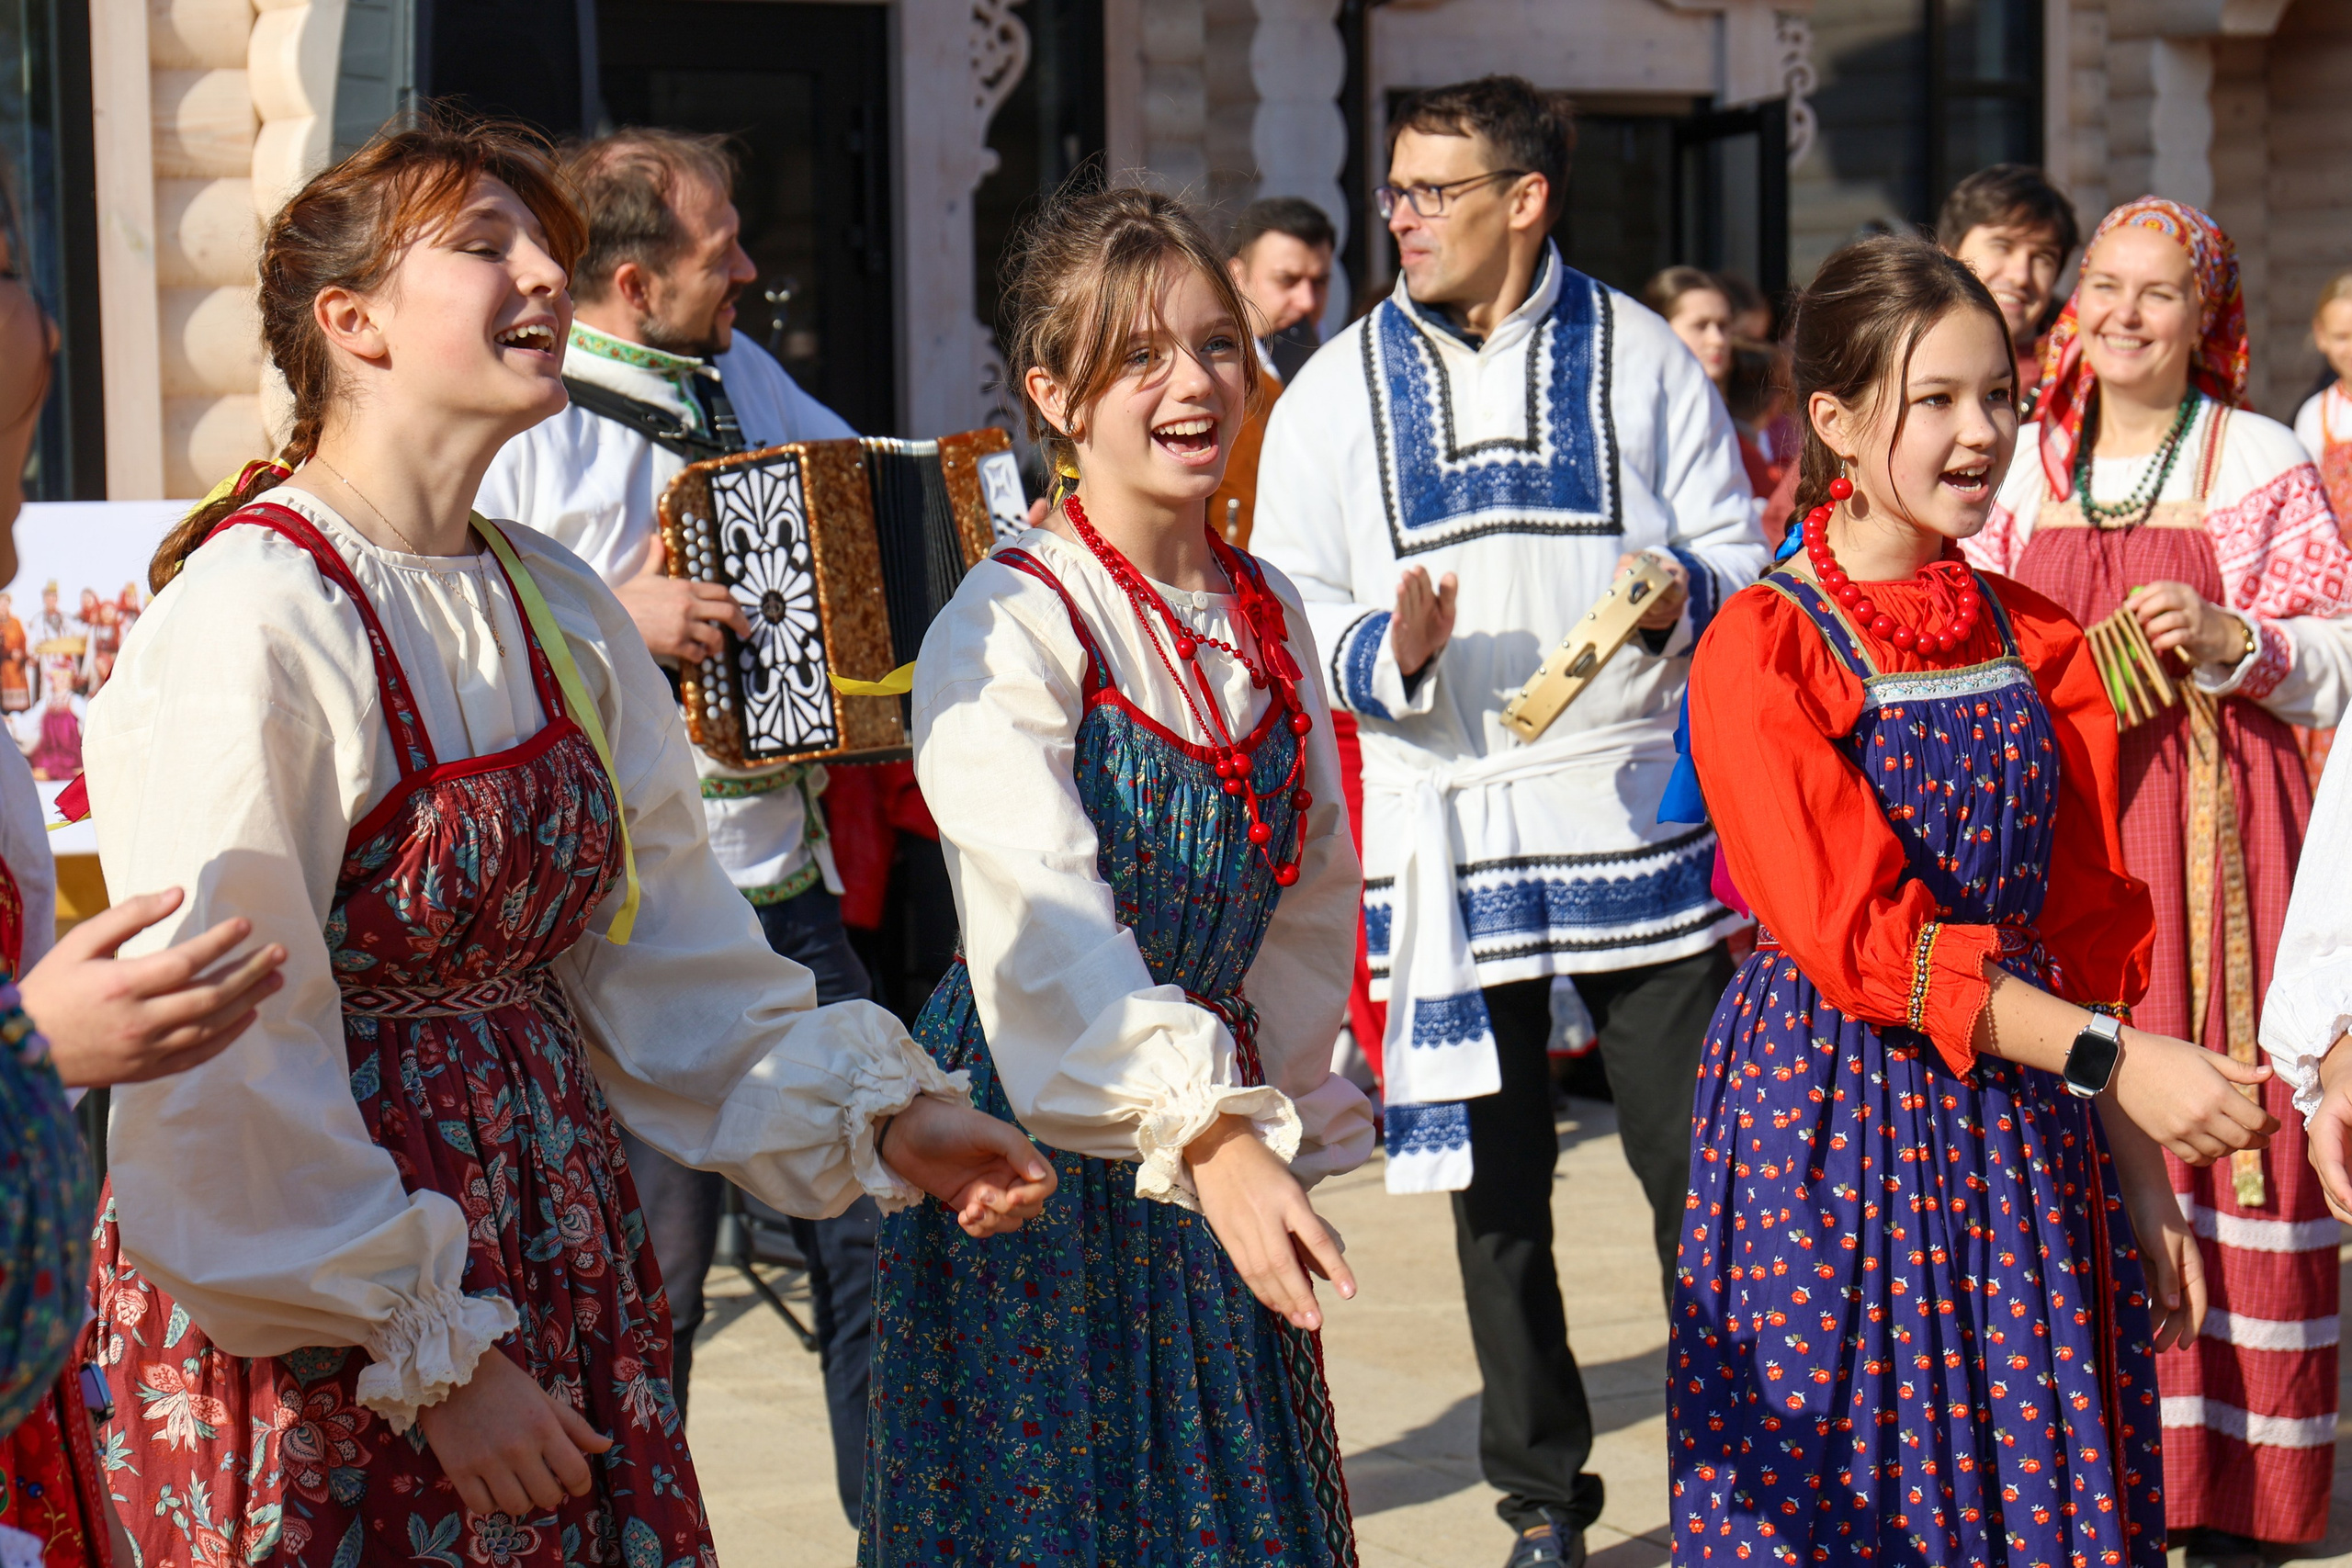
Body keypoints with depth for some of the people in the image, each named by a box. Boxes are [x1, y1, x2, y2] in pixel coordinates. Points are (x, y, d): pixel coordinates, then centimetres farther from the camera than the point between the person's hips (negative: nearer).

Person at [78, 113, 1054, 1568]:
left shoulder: (560, 609, 8)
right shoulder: (246, 623, -16)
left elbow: (666, 943, 11)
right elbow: (226, 1070, -18)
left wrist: (872, 1107, 0)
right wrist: (432, 1354, -15)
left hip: (551, 1213, 7)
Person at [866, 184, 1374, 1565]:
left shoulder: (1269, 619, 6)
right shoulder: (1011, 627, -16)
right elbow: (1047, 931, -29)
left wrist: (1291, 1130, 12)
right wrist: (1208, 1133, -41)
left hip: (1231, 1144, 6)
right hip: (1041, 1133, -6)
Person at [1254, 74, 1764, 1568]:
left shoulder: (1640, 357, 6)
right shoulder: (1338, 389, 8)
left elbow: (1742, 562, 6)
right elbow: (1286, 611, 5)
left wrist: (1680, 598, -16)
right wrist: (1387, 651, -16)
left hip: (1636, 811, -1)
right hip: (1447, 829, 1)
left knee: (1698, 1161, -1)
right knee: (1498, 1189, 8)